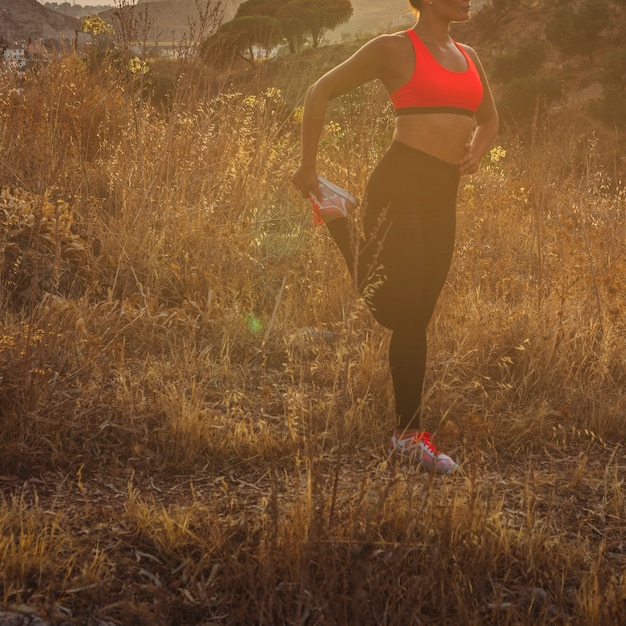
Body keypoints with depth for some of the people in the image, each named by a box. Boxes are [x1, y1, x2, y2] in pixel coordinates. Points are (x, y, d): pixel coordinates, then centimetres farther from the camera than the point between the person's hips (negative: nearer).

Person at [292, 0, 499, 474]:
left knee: (415, 319, 10)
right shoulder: (395, 49, -3)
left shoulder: (468, 57, 17)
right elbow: (321, 92, 1)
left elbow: (489, 119, 30)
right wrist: (308, 167, 2)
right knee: (394, 309, -7)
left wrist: (478, 149, 7)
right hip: (399, 185, -6)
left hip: (443, 195, 6)